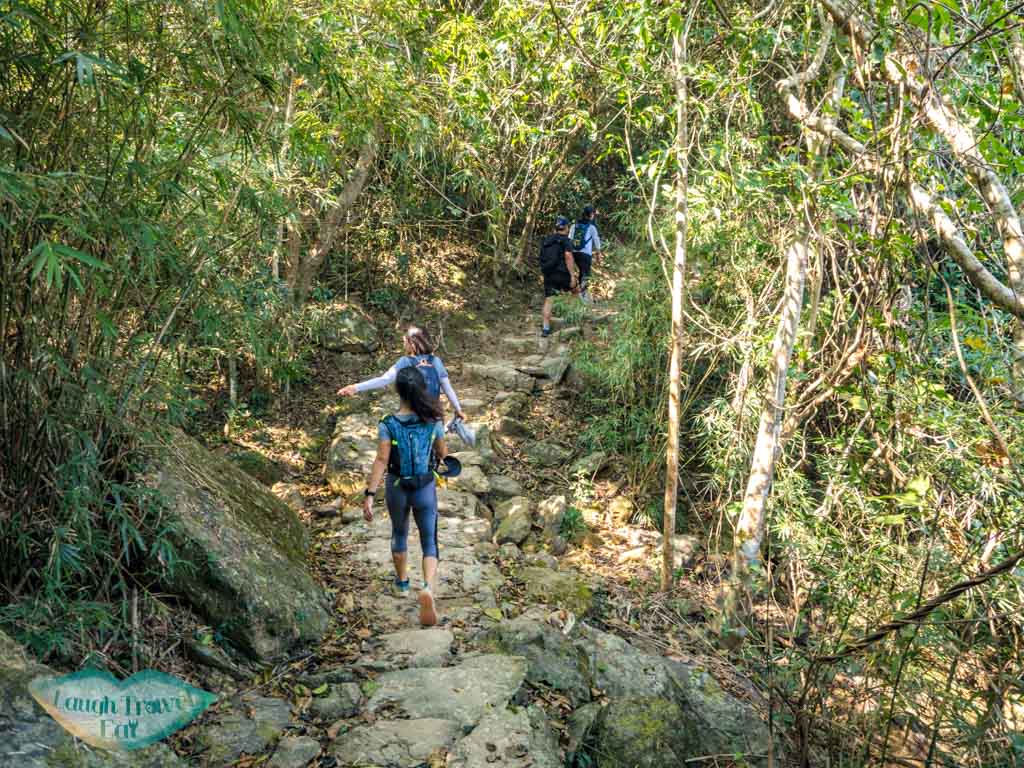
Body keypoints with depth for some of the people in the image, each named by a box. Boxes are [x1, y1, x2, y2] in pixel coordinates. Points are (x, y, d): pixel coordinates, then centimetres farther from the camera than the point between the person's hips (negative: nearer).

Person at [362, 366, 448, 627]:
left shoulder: (388, 425, -14)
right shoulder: (433, 422, -8)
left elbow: (381, 460, -21)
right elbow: (443, 454, 5)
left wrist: (369, 494, -20)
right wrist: (441, 470, 28)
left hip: (397, 488, 0)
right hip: (426, 489, 0)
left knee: (399, 534, 27)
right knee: (429, 543, 9)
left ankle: (402, 583, 46)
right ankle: (428, 588, -18)